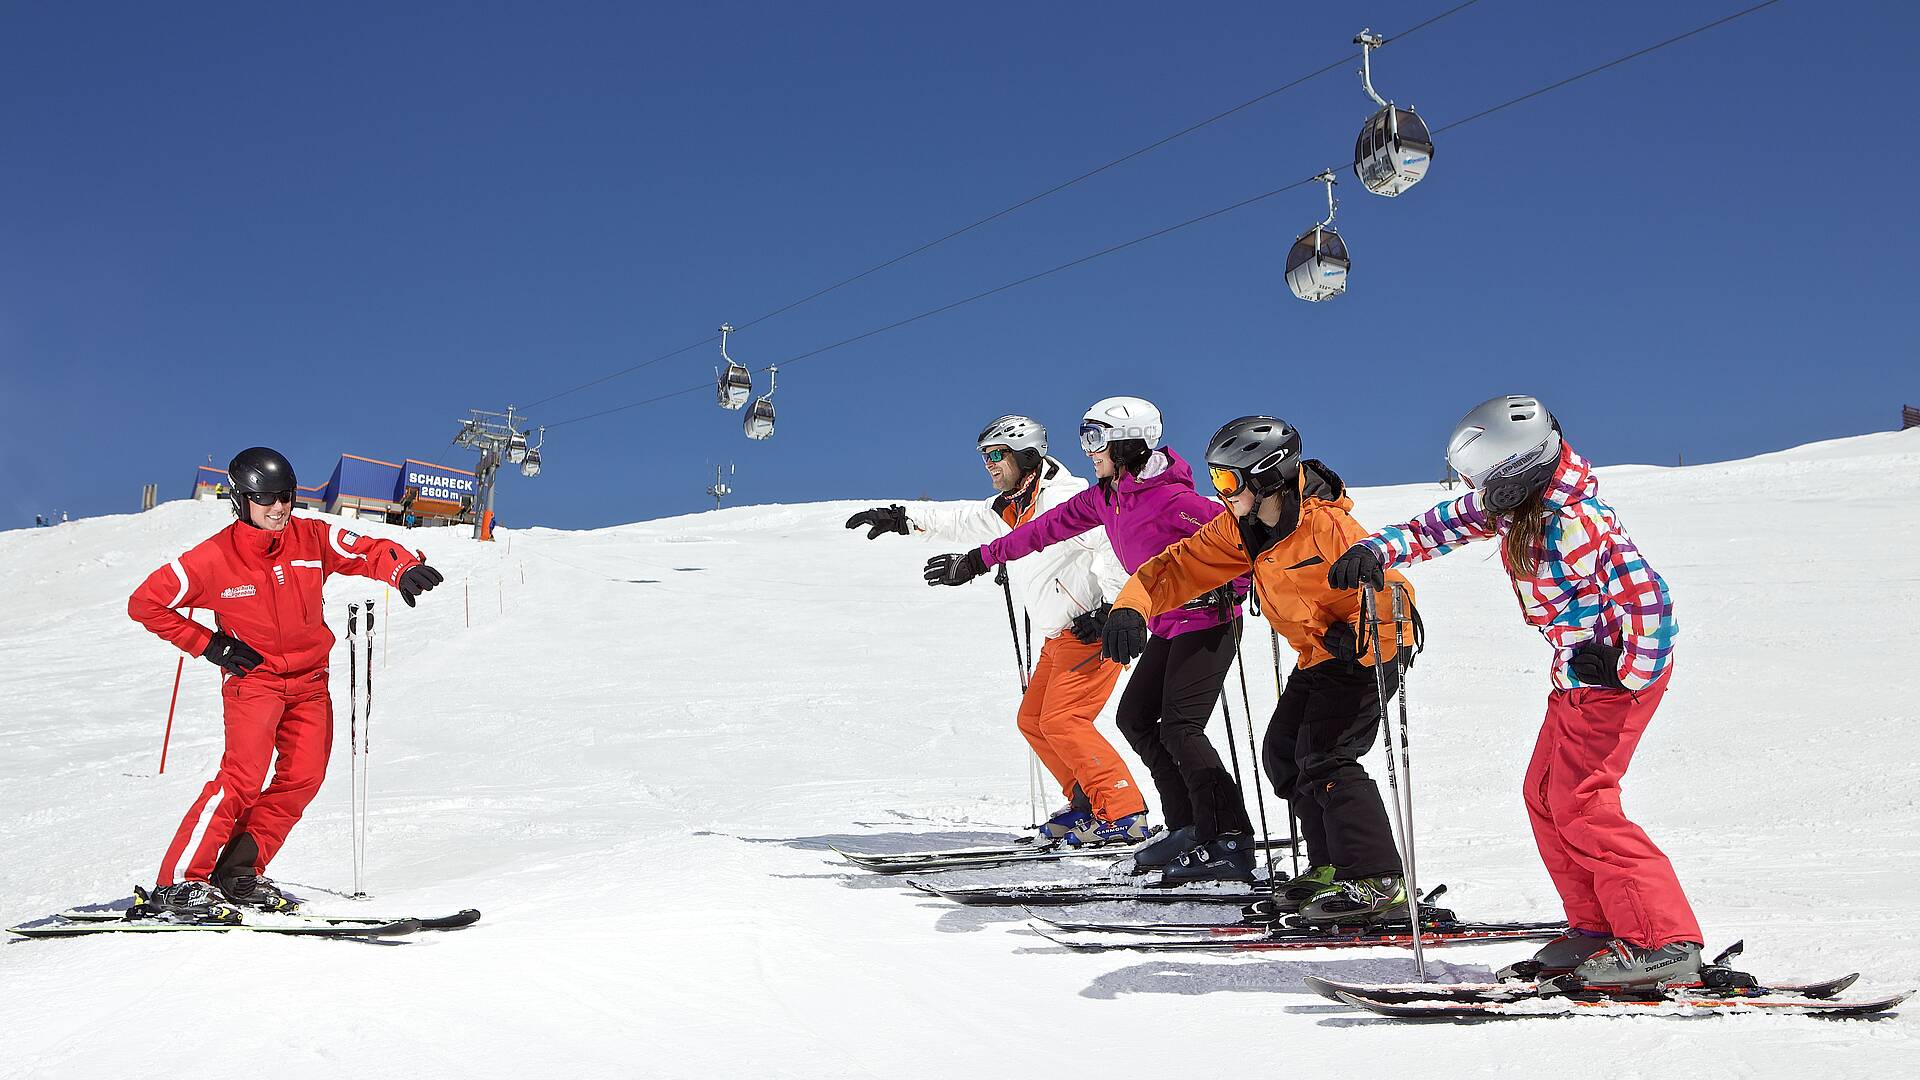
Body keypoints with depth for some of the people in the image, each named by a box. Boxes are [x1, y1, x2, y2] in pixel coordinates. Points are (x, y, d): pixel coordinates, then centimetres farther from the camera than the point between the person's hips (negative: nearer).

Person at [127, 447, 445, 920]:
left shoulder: (312, 537, -4)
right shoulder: (214, 558, -14)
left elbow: (368, 552, -8)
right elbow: (145, 603, -6)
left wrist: (404, 568, -32)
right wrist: (208, 644, -10)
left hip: (309, 680, 5)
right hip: (253, 677, -5)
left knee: (303, 776, -5)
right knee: (244, 777, -19)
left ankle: (239, 873, 6)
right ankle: (177, 885, -15)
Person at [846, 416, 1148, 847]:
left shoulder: (1063, 498, -18)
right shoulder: (1007, 510, 12)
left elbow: (1114, 543, -23)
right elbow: (962, 521, 25)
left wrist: (1113, 610, -24)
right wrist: (901, 519, 20)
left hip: (1095, 627, -10)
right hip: (1060, 634, 10)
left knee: (1062, 720, -16)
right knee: (1033, 721, 10)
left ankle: (1124, 815, -13)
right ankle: (1088, 803, 16)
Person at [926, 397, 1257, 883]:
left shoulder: (1170, 498, -21)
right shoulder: (1107, 497, 7)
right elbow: (1052, 526, 13)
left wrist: (1233, 589, -26)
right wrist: (979, 559, 15)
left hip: (1207, 620, -10)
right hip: (1170, 625, 10)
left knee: (1179, 729, -17)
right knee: (1135, 718, 8)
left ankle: (1231, 842, -12)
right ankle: (1190, 828, 11)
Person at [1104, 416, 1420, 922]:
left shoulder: (1326, 525, -28)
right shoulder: (1242, 529, -2)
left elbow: (1389, 592, -27)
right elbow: (1182, 565, -2)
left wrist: (1354, 640, -40)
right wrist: (1132, 608, -18)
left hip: (1365, 653, -9)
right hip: (1318, 656, 9)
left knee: (1323, 757, -19)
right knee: (1283, 753, 11)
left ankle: (1377, 882, -17)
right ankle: (1334, 866, 21)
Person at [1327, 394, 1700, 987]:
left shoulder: (1578, 524, -28)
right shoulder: (1511, 501, 0)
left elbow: (1649, 601, -28)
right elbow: (1442, 526, 8)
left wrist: (1628, 678, -19)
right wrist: (1376, 550, -8)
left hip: (1621, 671, -10)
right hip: (1578, 675, 10)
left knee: (1579, 803, -14)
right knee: (1545, 795, 9)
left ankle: (1663, 942, -11)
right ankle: (1596, 929, 15)